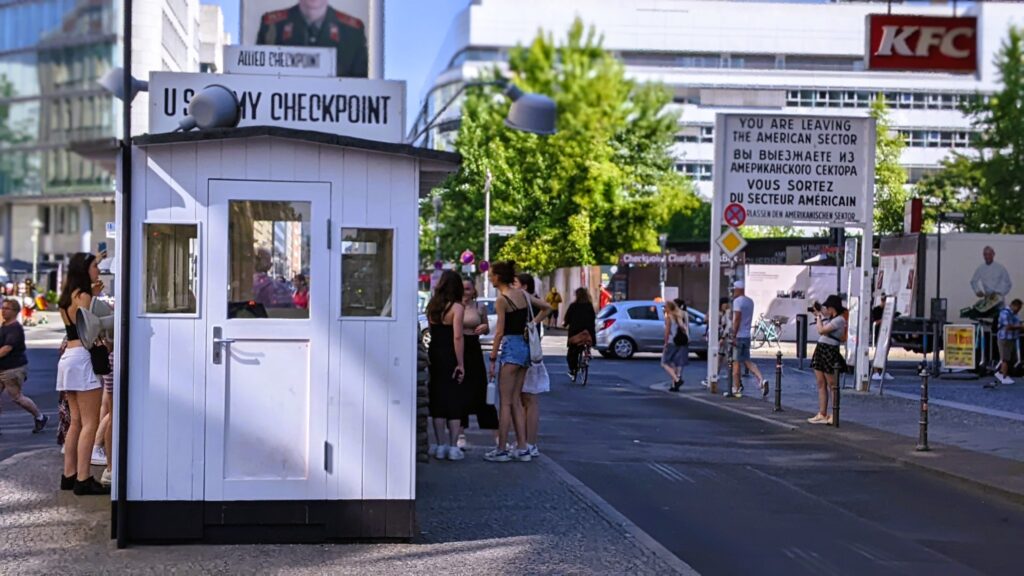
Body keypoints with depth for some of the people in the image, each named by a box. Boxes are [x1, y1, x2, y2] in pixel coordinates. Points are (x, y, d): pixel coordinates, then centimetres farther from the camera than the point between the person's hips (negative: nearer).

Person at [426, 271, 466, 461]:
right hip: (450, 358, -5)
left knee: (438, 401, 10)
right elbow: (457, 336, -17)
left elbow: (431, 331, 7)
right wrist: (460, 363, -14)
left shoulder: (432, 306, 7)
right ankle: (453, 447, 4)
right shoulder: (456, 307, -11)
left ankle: (441, 446, 12)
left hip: (434, 356, 5)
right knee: (454, 401, 3)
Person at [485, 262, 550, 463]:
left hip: (511, 347, -8)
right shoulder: (522, 294, 10)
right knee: (516, 400, 12)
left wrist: (492, 359, -10)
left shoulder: (502, 300, -12)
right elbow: (546, 308, 19)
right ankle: (522, 448, 11)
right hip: (525, 346, 8)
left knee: (505, 401, -3)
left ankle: (501, 450, 0)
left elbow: (500, 332, -14)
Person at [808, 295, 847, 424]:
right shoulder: (829, 318, 14)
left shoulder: (839, 320, -14)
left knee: (831, 385, -2)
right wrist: (818, 315, 18)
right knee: (821, 384, 8)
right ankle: (822, 414, 11)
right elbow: (821, 330, 22)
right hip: (820, 349, 9)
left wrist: (819, 316, -5)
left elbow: (821, 330, -19)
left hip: (830, 351, -9)